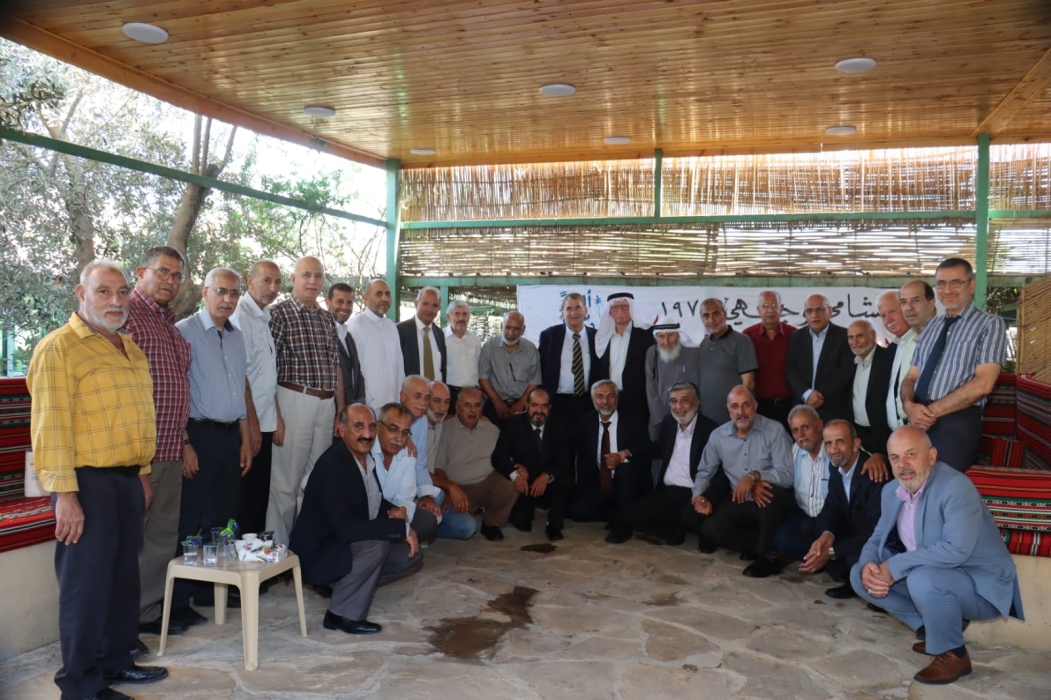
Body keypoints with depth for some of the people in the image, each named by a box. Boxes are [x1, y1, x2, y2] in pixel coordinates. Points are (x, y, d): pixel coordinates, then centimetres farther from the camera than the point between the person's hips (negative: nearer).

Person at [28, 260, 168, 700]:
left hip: (127, 479, 8)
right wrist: (64, 494, -20)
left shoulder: (130, 349, 15)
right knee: (87, 582, 1)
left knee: (124, 576, 15)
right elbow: (51, 426, -16)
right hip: (88, 481, -8)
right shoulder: (58, 348, -10)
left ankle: (116, 661, 30)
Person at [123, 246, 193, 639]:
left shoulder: (169, 324, 18)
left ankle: (147, 613, 26)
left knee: (163, 537, 14)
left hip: (170, 452, 9)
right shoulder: (126, 316, -10)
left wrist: (184, 441, 17)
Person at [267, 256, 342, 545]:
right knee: (286, 481, -1)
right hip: (294, 401, -6)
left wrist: (341, 411, 14)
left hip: (326, 405, 6)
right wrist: (275, 415, -15)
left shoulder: (327, 319, 15)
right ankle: (279, 545, 11)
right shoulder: (279, 313, -4)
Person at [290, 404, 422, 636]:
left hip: (350, 545, 9)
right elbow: (345, 528, -34)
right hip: (317, 551, -9)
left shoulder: (366, 456, -1)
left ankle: (341, 584, 11)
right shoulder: (331, 465, -27)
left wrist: (394, 510, -10)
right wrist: (402, 527, -30)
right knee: (376, 544, -31)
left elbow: (373, 501, 14)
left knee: (411, 557, 1)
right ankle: (342, 615, -13)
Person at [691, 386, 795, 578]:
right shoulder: (718, 436, -1)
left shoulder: (774, 430, -13)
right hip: (740, 503, 3)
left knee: (772, 492, -37)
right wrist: (698, 496, -9)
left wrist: (755, 476, -37)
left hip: (770, 502, -3)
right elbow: (704, 473, 10)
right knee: (710, 529, -21)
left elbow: (786, 475, -21)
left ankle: (768, 555, -14)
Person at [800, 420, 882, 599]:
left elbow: (875, 531, -27)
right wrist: (827, 534, -25)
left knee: (855, 557, -35)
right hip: (851, 534, 7)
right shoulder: (835, 467, -2)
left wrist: (831, 551, -28)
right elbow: (831, 508, -1)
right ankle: (850, 579, 0)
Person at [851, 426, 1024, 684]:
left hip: (982, 583, -8)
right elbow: (878, 538, 6)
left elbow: (956, 550, -34)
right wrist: (868, 566, -18)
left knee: (923, 580, -36)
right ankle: (934, 629, 8)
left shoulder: (956, 486, -25)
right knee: (860, 575, -4)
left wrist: (895, 566, -29)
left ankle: (953, 654, -10)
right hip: (926, 572, 8)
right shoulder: (891, 491, 0)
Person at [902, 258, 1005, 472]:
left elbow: (982, 384, -12)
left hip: (957, 426, -5)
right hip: (918, 424, 5)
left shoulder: (990, 324, -1)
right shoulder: (930, 327, 18)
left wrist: (931, 411, -12)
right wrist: (910, 406, -9)